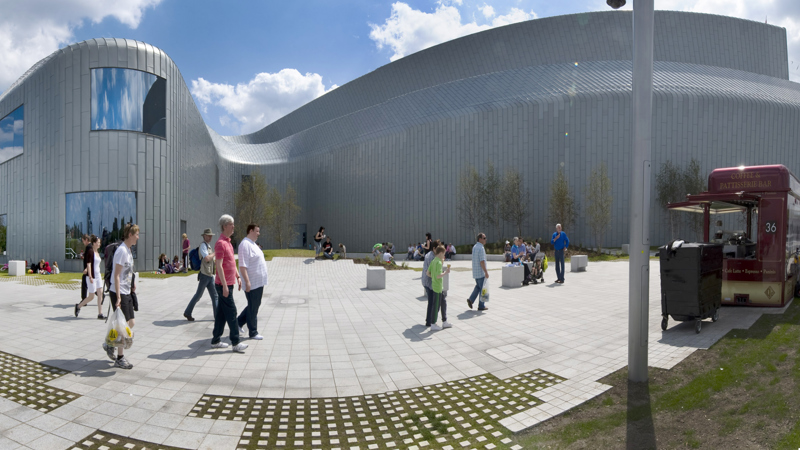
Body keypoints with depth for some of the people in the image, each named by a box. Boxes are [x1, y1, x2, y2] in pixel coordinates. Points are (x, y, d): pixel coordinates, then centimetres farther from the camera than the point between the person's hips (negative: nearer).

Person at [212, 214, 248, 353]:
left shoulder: (228, 242, 15)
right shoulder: (221, 243, -16)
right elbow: (219, 266, -21)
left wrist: (238, 276, 19)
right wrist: (224, 286, -23)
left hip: (228, 284, 10)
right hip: (223, 284, -10)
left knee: (221, 313, 13)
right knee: (231, 312, -6)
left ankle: (216, 340, 20)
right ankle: (235, 343, -1)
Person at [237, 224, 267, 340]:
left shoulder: (253, 244, 15)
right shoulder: (245, 244, -16)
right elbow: (242, 265, -22)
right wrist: (247, 281, -26)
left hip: (259, 282, 10)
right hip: (252, 283, -10)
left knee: (255, 306, 17)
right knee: (253, 308, 1)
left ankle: (239, 322, 29)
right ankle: (253, 333, 11)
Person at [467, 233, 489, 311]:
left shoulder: (474, 247, 11)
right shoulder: (481, 248, -19)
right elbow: (482, 261, -23)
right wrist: (486, 272, -19)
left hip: (475, 272, 9)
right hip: (481, 272, -9)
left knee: (478, 286, 21)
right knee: (482, 289, 2)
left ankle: (471, 299, 8)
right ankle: (481, 306, 8)